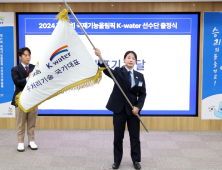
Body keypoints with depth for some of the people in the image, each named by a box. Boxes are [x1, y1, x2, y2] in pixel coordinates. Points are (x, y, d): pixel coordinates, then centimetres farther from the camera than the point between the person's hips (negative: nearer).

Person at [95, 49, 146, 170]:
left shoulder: (139, 76, 5)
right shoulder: (118, 72, -2)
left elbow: (142, 94, 6)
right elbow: (107, 70, -23)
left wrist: (138, 107, -9)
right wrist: (100, 58, -40)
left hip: (133, 110, 2)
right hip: (119, 110, -2)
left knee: (135, 137, 9)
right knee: (118, 137, 8)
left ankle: (136, 160, 24)